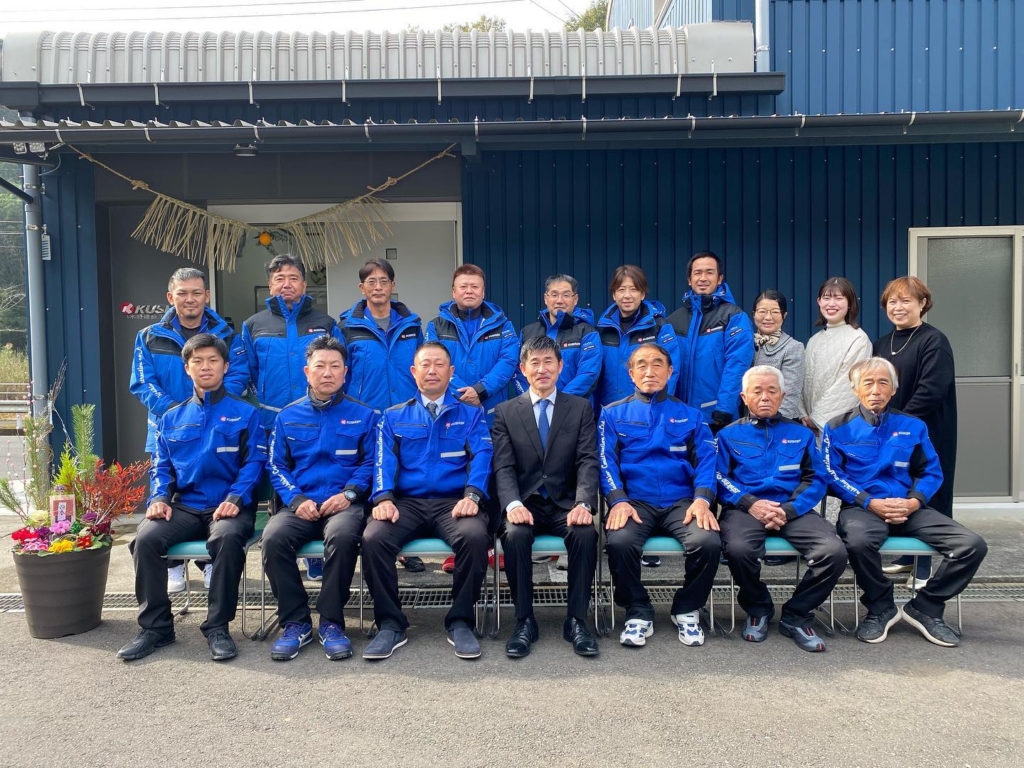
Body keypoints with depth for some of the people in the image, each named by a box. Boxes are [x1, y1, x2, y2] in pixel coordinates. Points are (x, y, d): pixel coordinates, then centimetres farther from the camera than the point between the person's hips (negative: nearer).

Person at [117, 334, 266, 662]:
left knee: (227, 537, -36)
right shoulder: (171, 418, 19)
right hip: (184, 506, 4)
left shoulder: (245, 413, 7)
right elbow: (161, 466, 17)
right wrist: (159, 497, -4)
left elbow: (254, 461, -1)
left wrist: (236, 498, -17)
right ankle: (155, 626, -8)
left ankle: (217, 626, -20)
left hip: (229, 506, -3)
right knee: (146, 538, -25)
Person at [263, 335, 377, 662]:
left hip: (344, 504, -2)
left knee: (343, 536, -36)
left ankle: (331, 623, -19)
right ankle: (295, 622, -12)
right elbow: (277, 466, 12)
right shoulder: (288, 416, 15)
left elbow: (371, 462, 6)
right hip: (300, 505, 2)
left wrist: (349, 493, -11)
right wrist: (296, 499, -5)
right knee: (273, 537, -30)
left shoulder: (363, 414, 10)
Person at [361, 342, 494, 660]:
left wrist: (471, 495, -20)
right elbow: (384, 461, 5)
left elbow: (481, 456, -1)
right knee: (372, 538, -29)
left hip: (453, 502, -1)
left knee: (475, 536, -33)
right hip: (407, 502, 1)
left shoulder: (471, 414, 15)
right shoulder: (394, 417, 18)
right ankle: (391, 624, -11)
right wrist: (384, 498, -15)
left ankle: (460, 622, -13)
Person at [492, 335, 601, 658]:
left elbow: (588, 461, -2)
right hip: (525, 503, 0)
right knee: (515, 534, -33)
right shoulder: (505, 412, 8)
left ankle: (576, 620, -15)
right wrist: (513, 504, -23)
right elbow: (503, 467, -2)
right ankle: (524, 621, -16)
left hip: (565, 503, 0)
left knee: (586, 533, -32)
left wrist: (583, 503, -22)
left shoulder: (581, 408, 9)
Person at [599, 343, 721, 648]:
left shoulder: (690, 415, 17)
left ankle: (687, 610, 0)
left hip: (681, 502, 1)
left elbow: (706, 460, 5)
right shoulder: (613, 414, 14)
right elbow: (606, 461, 2)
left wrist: (702, 500, -14)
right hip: (634, 501, -1)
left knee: (708, 542, -29)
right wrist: (618, 501, -16)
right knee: (619, 543, -32)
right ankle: (639, 612, -6)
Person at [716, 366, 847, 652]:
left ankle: (796, 616, -1)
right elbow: (720, 478, 4)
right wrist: (750, 503, -14)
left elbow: (815, 480, 9)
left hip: (793, 509, 2)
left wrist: (789, 509, -9)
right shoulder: (729, 434, 17)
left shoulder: (801, 434, 21)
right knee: (739, 549, -35)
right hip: (745, 507, -2)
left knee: (834, 552, -26)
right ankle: (758, 610, -2)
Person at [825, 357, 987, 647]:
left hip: (909, 509, 4)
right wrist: (870, 502, -13)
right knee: (859, 542, -38)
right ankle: (881, 608, -8)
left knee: (972, 545, -17)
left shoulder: (913, 426, 15)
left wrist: (914, 501, -8)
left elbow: (931, 472, 12)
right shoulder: (839, 428, 7)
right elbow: (832, 475, -1)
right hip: (862, 507, -3)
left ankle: (925, 608, 3)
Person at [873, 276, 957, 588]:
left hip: (923, 436, -6)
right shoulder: (882, 344, 12)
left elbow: (931, 392, -19)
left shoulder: (934, 341, -10)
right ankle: (907, 556, 26)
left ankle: (924, 568, 13)